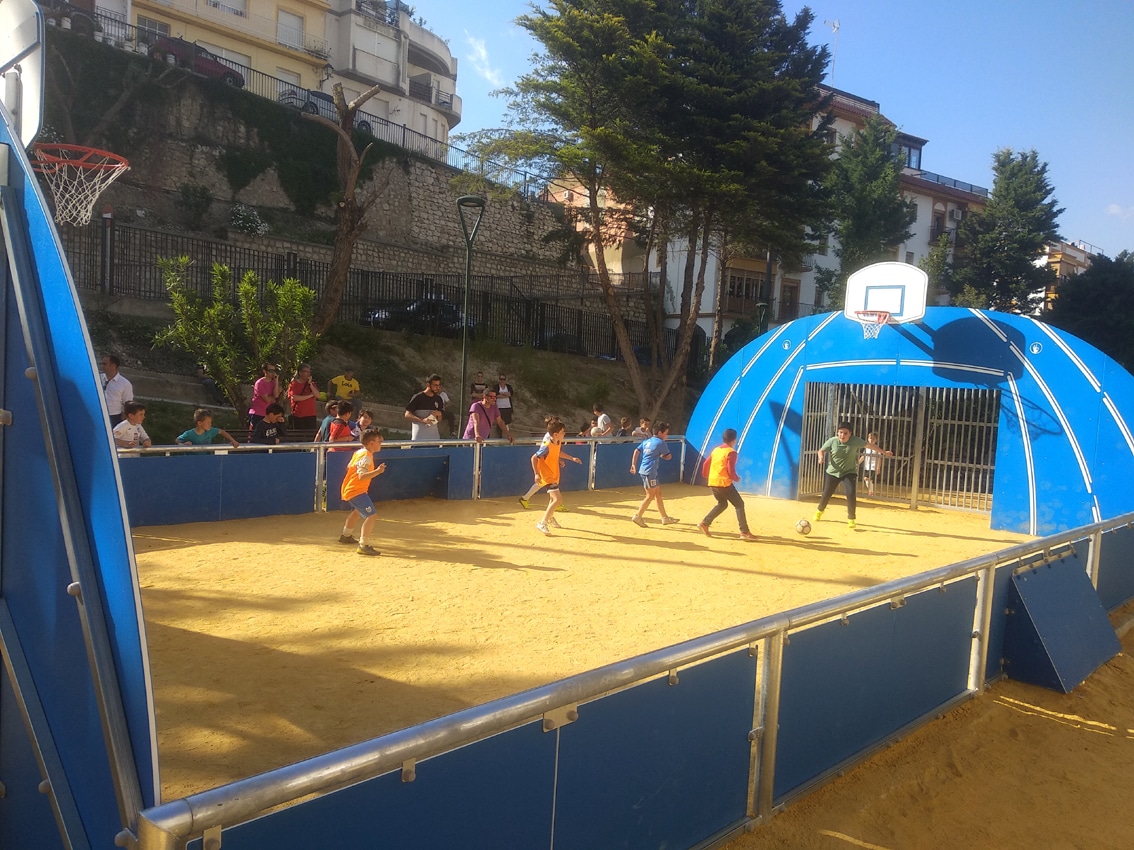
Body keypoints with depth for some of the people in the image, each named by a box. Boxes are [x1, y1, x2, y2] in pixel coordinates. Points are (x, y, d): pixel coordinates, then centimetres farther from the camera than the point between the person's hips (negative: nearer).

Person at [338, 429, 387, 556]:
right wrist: (377, 471, -40)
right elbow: (362, 476, -32)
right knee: (370, 515, -19)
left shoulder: (359, 452, 7)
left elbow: (349, 467, 20)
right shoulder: (366, 457, -22)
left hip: (349, 489, 11)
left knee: (357, 511, 35)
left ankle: (346, 535, 54)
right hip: (356, 491, -11)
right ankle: (364, 545, -21)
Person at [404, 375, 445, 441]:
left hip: (434, 436, 5)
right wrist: (422, 420, -20)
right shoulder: (418, 398, -5)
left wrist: (439, 414, -5)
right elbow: (407, 415, -7)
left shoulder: (438, 399, 11)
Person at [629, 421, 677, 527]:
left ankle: (665, 518, 19)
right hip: (649, 472, -9)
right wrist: (661, 455, 20)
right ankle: (637, 517, -2)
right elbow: (668, 457, 0)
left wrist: (633, 464, 2)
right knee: (650, 496, -2)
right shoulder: (660, 442, -7)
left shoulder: (646, 441, 15)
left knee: (658, 494, 13)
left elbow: (636, 451, 6)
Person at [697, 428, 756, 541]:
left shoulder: (716, 450, 13)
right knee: (739, 504, 3)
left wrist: (706, 476, 26)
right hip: (724, 483, -7)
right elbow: (731, 470, -15)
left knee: (722, 504, 24)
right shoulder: (731, 452, -9)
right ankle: (744, 532, -2)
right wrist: (737, 478, 3)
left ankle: (704, 523, 14)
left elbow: (705, 464, 12)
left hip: (712, 483, 8)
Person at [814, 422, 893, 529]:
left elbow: (870, 445, -1)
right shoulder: (832, 441, -13)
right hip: (833, 472, 1)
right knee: (826, 494, 7)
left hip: (849, 472, -1)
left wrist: (884, 452, 6)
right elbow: (821, 450, -1)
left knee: (851, 494, -18)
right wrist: (821, 457, -24)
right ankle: (820, 511, 38)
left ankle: (851, 519, -1)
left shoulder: (855, 441, -13)